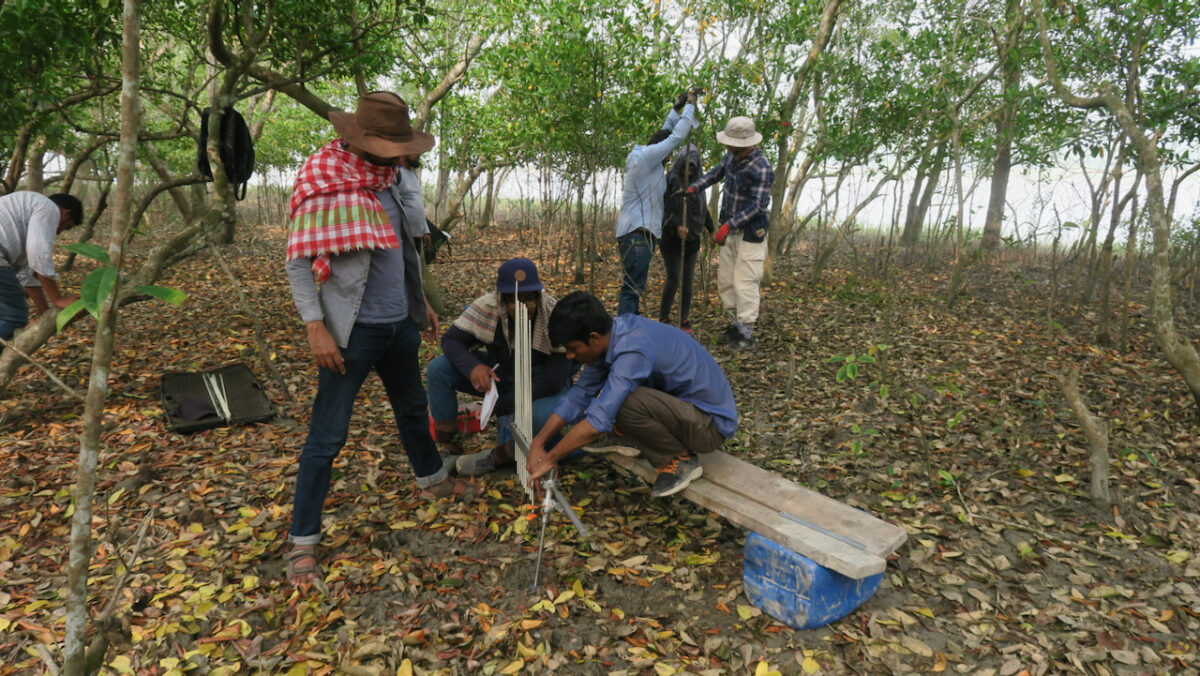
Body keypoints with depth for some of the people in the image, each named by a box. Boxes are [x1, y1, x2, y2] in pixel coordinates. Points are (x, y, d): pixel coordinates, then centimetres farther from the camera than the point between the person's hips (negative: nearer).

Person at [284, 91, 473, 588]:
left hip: (400, 324, 8)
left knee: (412, 407, 25)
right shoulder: (324, 188, -15)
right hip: (354, 332, -8)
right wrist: (316, 328, -21)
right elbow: (298, 263, -15)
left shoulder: (386, 182, 8)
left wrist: (420, 301, 19)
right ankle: (302, 542, 12)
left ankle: (432, 480, 48)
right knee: (327, 435, -1)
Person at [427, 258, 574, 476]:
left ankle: (498, 456, -9)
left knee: (543, 415, -39)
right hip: (500, 373, 4)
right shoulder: (488, 307, -19)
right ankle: (447, 446, -3)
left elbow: (554, 380, -28)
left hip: (538, 382, -3)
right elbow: (451, 339, -12)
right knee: (438, 368, -16)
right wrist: (472, 367, -35)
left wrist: (502, 405, -25)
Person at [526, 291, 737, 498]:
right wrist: (537, 443, 0)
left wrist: (550, 459, -19)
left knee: (622, 403, -28)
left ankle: (682, 460, -6)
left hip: (711, 424, -9)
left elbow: (598, 422, -33)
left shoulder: (633, 351, -30)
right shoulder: (614, 333, -2)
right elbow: (580, 393, 5)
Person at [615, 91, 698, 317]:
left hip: (638, 232, 11)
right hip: (638, 233, -11)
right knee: (633, 288, -14)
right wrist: (689, 106, 4)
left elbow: (666, 133, 31)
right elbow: (676, 137, -8)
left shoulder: (642, 157, 19)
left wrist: (677, 108, 26)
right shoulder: (646, 156, -9)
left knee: (635, 287, 13)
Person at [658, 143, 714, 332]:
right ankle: (663, 318, 8)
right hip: (671, 238, -5)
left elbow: (704, 209, 18)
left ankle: (685, 320, 14)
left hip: (691, 239, 5)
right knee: (673, 279, -6)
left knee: (688, 280, 6)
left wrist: (712, 230, 11)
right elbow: (665, 208, -16)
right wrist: (677, 225, -30)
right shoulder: (669, 180, -7)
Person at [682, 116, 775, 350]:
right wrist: (693, 188, 10)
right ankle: (738, 324, 26)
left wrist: (729, 225, -29)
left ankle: (746, 335, 2)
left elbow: (758, 206, -24)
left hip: (751, 232, -9)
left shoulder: (761, 168, -22)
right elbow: (716, 173, 23)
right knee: (725, 279, 13)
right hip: (731, 229, 9)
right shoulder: (732, 157, 2)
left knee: (744, 282, -7)